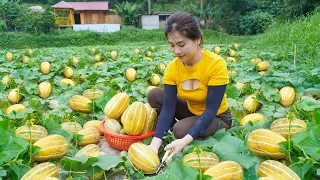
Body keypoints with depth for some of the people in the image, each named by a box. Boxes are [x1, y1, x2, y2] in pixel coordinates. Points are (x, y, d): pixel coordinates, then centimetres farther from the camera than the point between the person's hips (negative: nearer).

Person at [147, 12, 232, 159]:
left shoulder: (216, 64, -28)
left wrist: (185, 140, -38)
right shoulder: (172, 68, -14)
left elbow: (211, 110, -28)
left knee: (181, 130, -31)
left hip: (217, 118, -5)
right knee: (154, 95, -12)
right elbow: (168, 107, -17)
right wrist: (156, 141, -30)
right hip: (192, 112, 5)